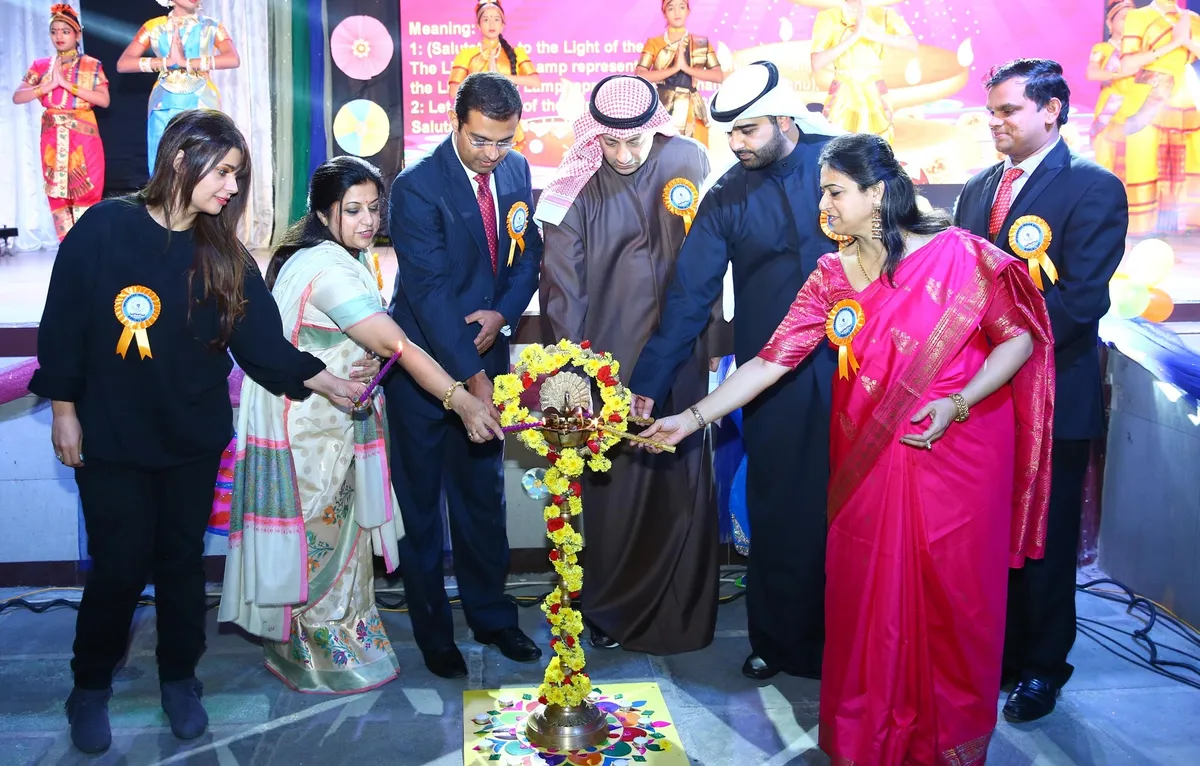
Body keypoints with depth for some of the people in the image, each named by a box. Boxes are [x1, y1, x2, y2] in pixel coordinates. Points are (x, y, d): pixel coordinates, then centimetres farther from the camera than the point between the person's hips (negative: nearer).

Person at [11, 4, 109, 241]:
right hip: (52, 139, 3)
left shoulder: (92, 65, 3)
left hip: (84, 138, -3)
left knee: (86, 195, -6)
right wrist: (50, 85, -10)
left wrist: (67, 84, -14)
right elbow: (17, 97, 1)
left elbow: (104, 100, -10)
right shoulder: (41, 66, 10)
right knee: (58, 196, 3)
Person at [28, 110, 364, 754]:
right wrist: (64, 408, -5)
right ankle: (90, 687, 27)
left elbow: (262, 340, -4)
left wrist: (325, 381, -16)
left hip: (194, 437, 3)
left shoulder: (224, 255, 0)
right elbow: (64, 321, -6)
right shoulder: (104, 228, -11)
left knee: (182, 559, 13)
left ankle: (179, 678, 32)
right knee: (119, 564, 3)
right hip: (110, 435, -3)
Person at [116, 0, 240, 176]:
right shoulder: (154, 26, 10)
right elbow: (122, 64, 0)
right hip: (165, 108, 1)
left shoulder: (212, 27, 7)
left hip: (202, 105, -1)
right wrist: (166, 62, -13)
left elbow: (233, 59, -12)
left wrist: (186, 62, -17)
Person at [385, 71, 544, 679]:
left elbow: (529, 253, 9)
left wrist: (501, 315, -11)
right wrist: (473, 378, -29)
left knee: (484, 496, 15)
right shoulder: (417, 187, -18)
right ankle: (433, 632, 23)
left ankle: (490, 616, 31)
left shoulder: (516, 172, 1)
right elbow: (430, 291, -24)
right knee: (421, 503, 8)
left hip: (485, 351, 5)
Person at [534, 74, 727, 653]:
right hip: (607, 362, -1)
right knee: (612, 486, 4)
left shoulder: (687, 162, 0)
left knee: (683, 483, 7)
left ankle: (683, 616, 25)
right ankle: (612, 613, 25)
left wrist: (712, 343, 4)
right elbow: (561, 285, -7)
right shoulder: (578, 186, -5)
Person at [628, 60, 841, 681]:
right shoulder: (726, 199, 2)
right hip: (773, 380, 1)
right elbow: (689, 295, -1)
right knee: (778, 513, 7)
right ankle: (776, 641, 26)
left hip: (853, 367, -1)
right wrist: (647, 384, -6)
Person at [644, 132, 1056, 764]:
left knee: (952, 595, 9)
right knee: (867, 598, 9)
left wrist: (957, 404, -19)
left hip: (959, 450, -3)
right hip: (869, 462, 3)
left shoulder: (959, 255, -11)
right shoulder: (831, 277, 1)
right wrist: (692, 418, -9)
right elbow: (772, 360, -3)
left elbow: (1019, 338, -5)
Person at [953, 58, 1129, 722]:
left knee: (1043, 540, 8)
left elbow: (1079, 299, -17)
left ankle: (1040, 667, 25)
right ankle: (988, 649, 28)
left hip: (1050, 398, -5)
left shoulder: (1094, 189, -8)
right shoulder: (978, 189, 12)